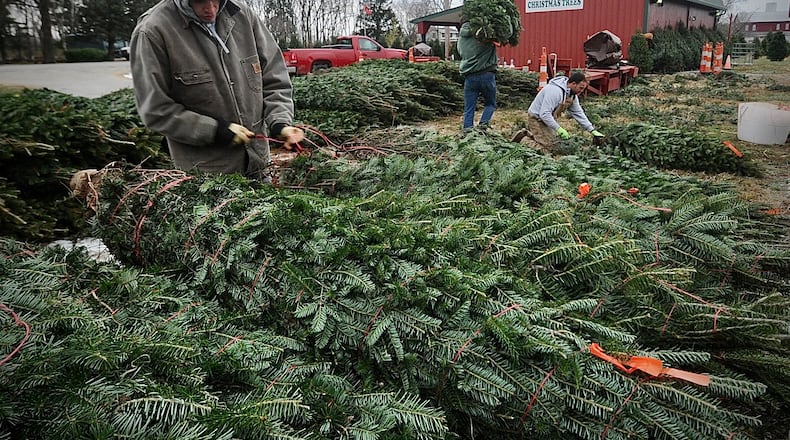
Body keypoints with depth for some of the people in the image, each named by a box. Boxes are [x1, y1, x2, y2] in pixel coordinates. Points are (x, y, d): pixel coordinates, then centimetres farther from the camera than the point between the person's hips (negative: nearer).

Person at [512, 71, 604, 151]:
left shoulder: (573, 94, 0)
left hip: (549, 118, 10)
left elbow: (578, 113, 6)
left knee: (560, 142, 9)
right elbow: (544, 114, -35)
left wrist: (593, 130, 0)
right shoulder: (555, 91, -31)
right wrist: (559, 129, -35)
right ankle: (527, 133, 2)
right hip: (537, 118, -10)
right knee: (551, 147, -14)